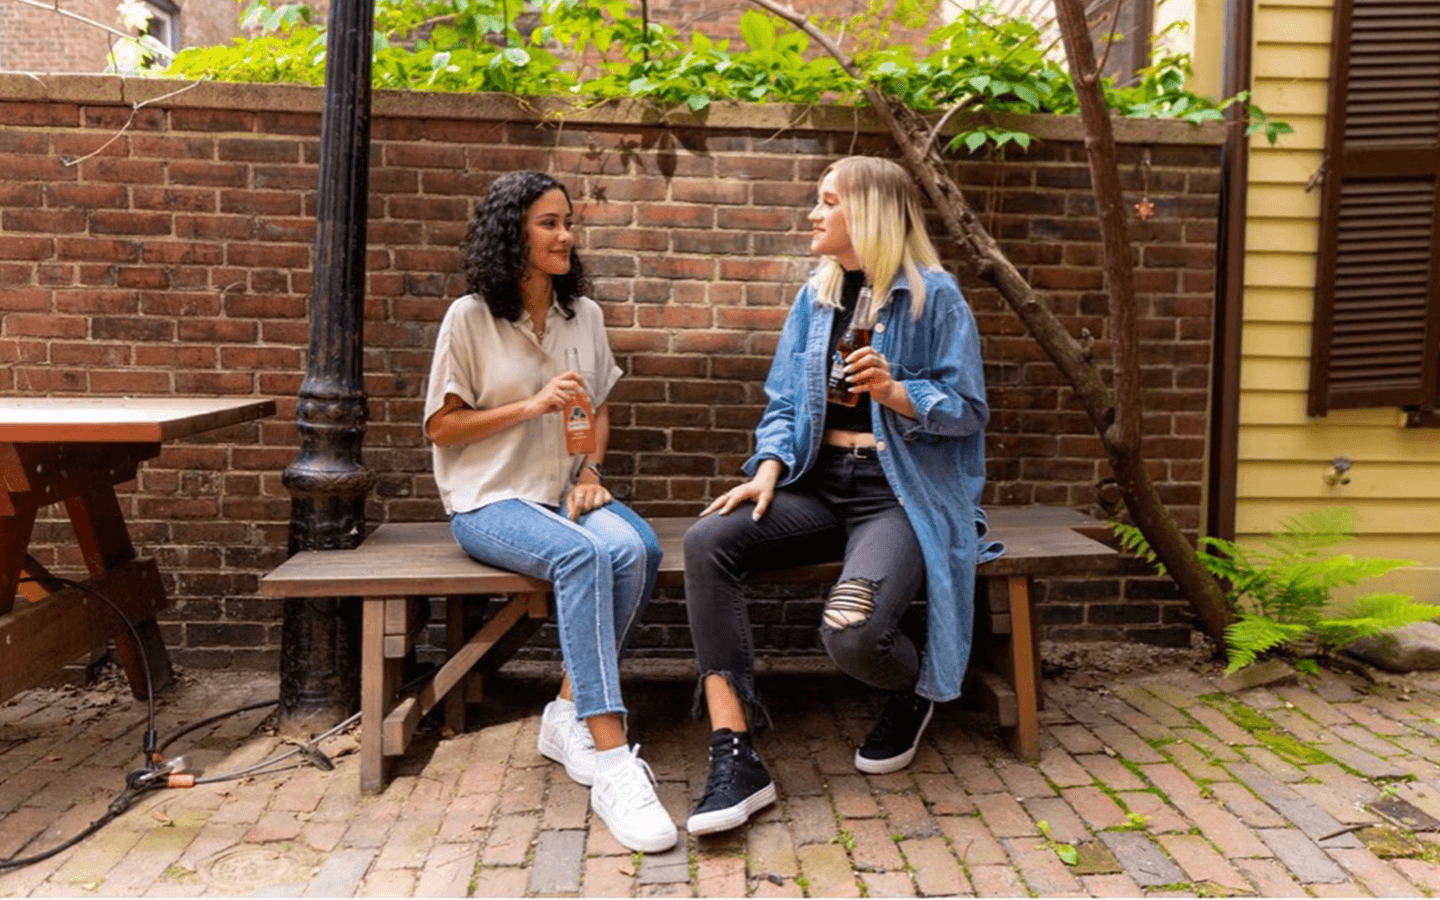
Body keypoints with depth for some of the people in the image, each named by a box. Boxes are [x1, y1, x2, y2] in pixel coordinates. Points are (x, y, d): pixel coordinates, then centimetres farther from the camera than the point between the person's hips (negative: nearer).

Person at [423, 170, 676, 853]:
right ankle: (612, 763, -35)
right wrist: (532, 406, -13)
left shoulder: (584, 314, 11)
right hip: (490, 499, -4)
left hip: (565, 490, 5)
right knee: (582, 556, -35)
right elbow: (440, 426, -3)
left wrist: (590, 470, 0)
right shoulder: (471, 317, -4)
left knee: (635, 549, -29)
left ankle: (571, 715, -13)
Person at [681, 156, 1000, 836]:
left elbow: (967, 410, -3)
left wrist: (894, 390, -20)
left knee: (851, 633, -31)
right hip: (820, 485, 6)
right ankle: (734, 758, -23)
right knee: (708, 541, -22)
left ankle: (915, 689, 11)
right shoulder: (815, 296, 15)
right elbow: (783, 402, 13)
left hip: (901, 494, -5)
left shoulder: (934, 296, -2)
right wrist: (768, 470, -5)